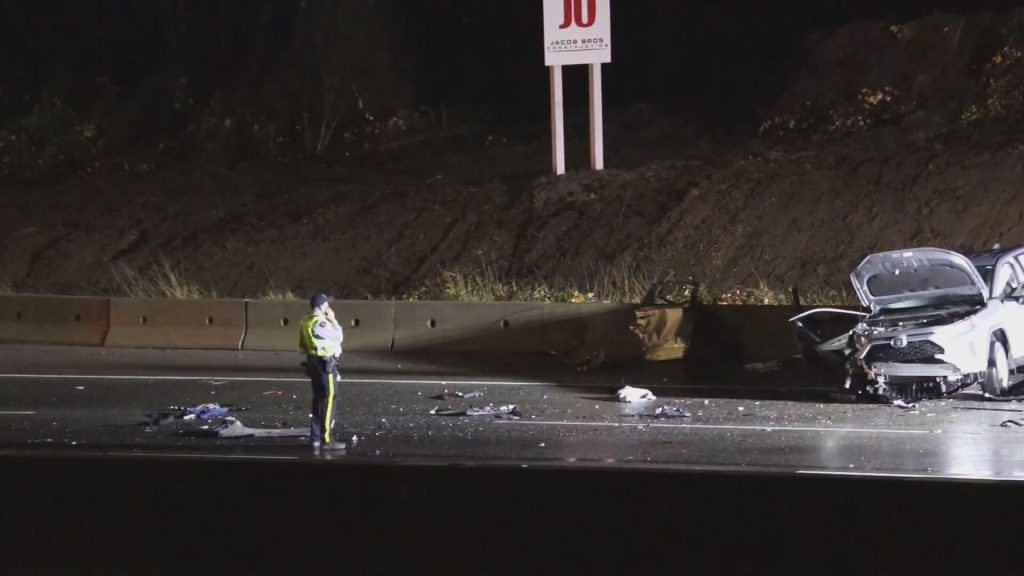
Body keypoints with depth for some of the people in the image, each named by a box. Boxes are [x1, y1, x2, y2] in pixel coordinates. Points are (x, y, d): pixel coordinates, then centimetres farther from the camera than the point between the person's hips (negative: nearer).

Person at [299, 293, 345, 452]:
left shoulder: (307, 322, 10)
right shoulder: (320, 322, -20)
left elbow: (302, 345, 17)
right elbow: (338, 337, -13)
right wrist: (333, 320, -4)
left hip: (314, 362, 10)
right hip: (326, 363, -10)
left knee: (319, 400, 15)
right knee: (329, 401, -6)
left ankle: (316, 438, 17)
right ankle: (326, 439, -7)